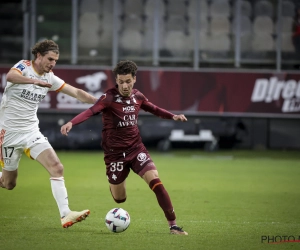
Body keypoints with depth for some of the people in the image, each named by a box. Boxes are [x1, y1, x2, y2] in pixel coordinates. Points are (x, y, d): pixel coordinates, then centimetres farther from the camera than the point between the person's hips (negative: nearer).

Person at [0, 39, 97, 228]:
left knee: (57, 168, -13)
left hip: (31, 132, 5)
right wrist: (35, 81, -52)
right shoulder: (24, 67, -12)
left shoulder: (50, 78, 5)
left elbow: (76, 92, 6)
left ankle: (65, 214, -17)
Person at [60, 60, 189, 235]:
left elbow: (153, 109, 21)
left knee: (156, 182, -17)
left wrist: (172, 116, 7)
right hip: (115, 153, -3)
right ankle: (114, 185, 49)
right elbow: (90, 112, -32)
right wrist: (71, 123, -49)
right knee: (119, 199, 8)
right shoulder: (109, 97, -17)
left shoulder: (137, 96, 0)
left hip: (136, 148, 3)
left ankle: (173, 225, -11)